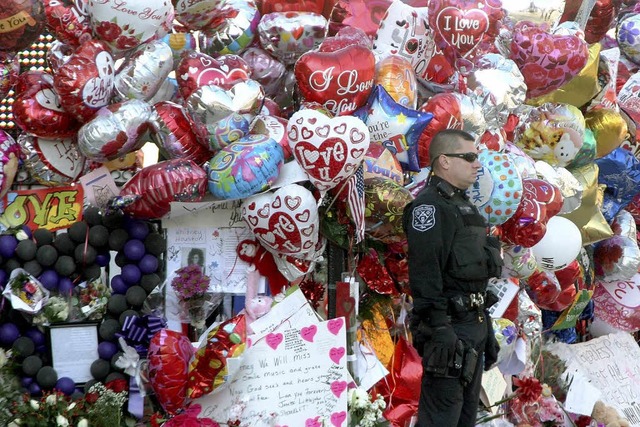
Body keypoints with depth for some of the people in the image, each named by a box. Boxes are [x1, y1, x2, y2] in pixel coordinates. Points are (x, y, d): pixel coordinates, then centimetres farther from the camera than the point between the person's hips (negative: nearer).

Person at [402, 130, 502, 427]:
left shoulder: (462, 205, 18)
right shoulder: (430, 206, -14)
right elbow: (425, 274, -22)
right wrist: (439, 330, -27)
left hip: (474, 325, 10)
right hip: (451, 327, -10)